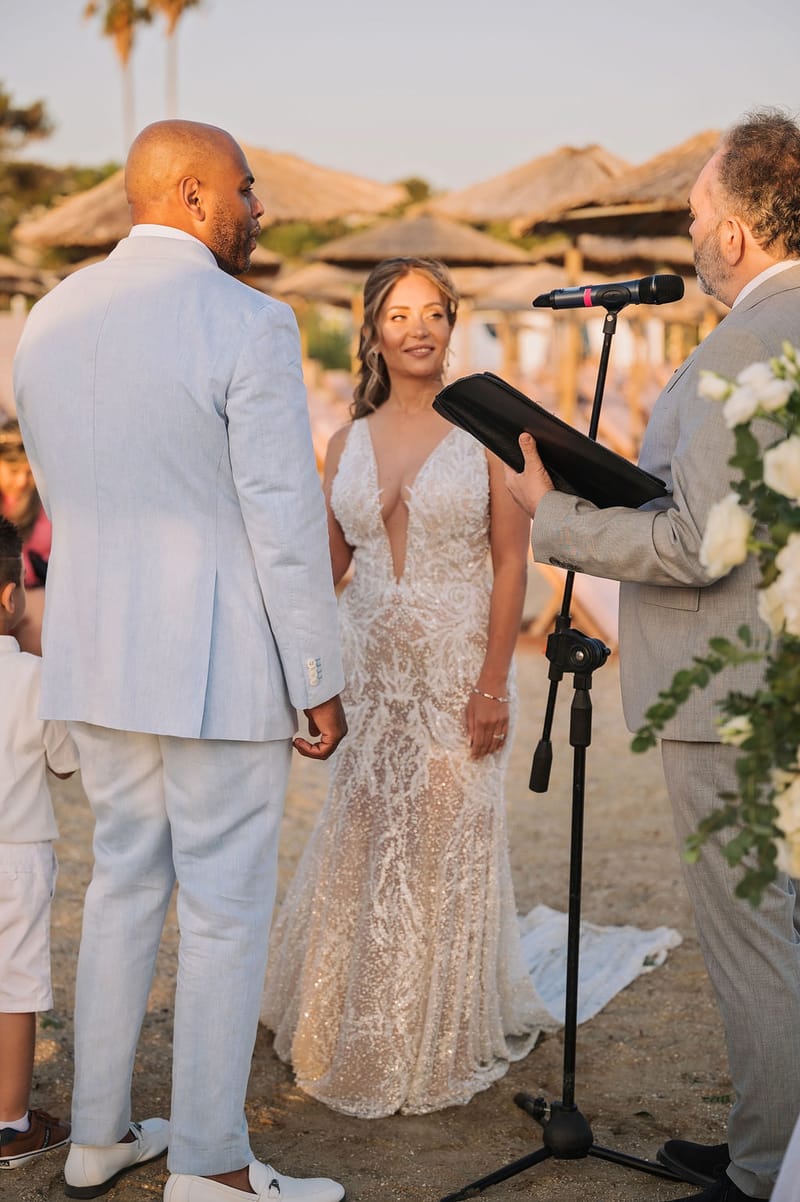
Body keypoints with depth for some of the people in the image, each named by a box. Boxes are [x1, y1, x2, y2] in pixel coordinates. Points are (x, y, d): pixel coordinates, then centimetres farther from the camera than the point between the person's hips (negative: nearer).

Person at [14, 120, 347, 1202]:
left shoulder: (47, 319, 7)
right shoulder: (249, 324, -14)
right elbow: (286, 522, -16)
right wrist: (319, 682, -8)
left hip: (93, 660, 7)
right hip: (218, 665, -7)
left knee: (122, 883, 19)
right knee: (225, 911, 5)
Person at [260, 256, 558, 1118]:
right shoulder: (348, 442, 8)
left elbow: (512, 561, -7)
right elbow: (326, 561, 14)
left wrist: (493, 683, -13)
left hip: (457, 667, -3)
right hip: (367, 669, 4)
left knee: (446, 847, 4)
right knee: (358, 846, 9)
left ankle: (440, 1045, 22)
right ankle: (355, 1035, 27)